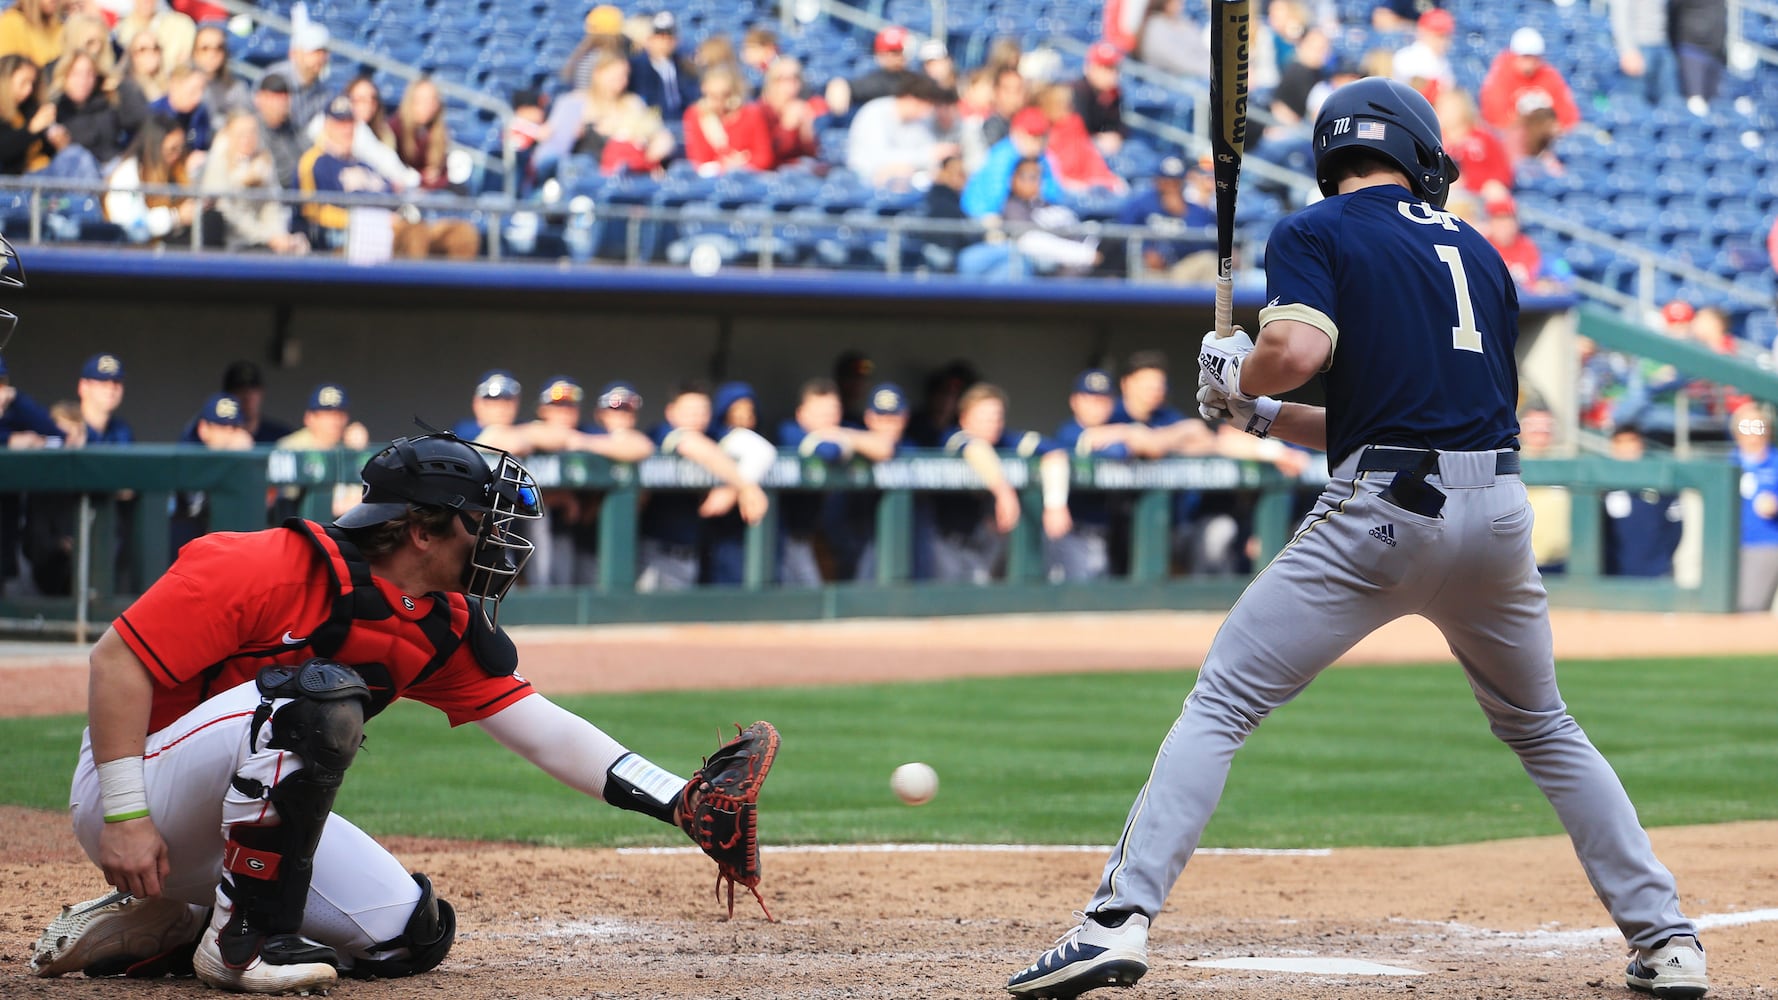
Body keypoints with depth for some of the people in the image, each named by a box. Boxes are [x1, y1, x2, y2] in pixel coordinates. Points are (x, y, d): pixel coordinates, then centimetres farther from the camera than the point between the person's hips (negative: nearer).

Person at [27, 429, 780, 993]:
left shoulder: (443, 630, 2)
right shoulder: (271, 571, -22)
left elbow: (542, 731, 0)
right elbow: (118, 659, -23)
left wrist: (679, 802, -12)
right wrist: (124, 818, -28)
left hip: (250, 816, 9)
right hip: (137, 787, -9)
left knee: (408, 934, -2)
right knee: (318, 696, -32)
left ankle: (153, 930, 6)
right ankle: (244, 938, -19)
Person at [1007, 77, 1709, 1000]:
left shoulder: (1315, 233, 5)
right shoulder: (1480, 253, 21)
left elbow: (1298, 348, -16)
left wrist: (1234, 376, 7)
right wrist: (1263, 418, 25)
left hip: (1379, 514, -5)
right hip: (1498, 510, 5)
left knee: (1220, 705, 0)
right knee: (1543, 730, 23)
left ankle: (1120, 918, -15)